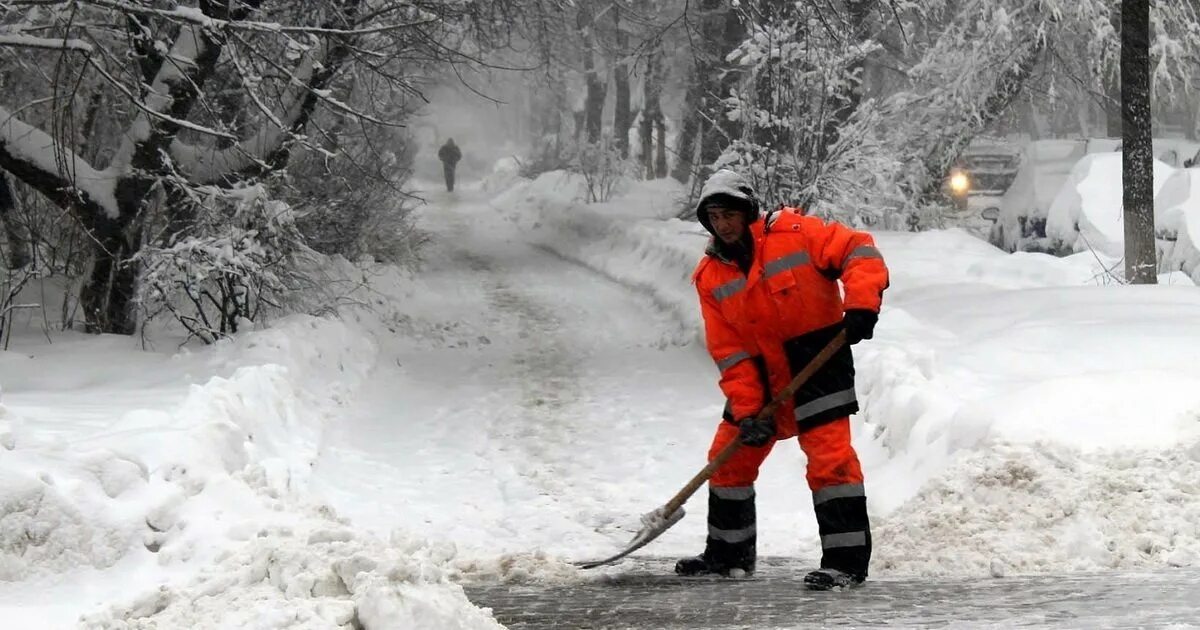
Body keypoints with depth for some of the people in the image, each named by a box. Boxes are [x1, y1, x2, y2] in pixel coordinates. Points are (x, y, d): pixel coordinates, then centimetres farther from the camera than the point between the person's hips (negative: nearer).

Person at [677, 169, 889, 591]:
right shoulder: (710, 276, 3)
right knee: (729, 457, 11)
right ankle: (729, 552, 28)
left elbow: (857, 251, -11)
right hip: (761, 377, 6)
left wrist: (861, 304, -27)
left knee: (830, 457, -15)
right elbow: (729, 352, -1)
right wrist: (746, 410, -10)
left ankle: (846, 560, -13)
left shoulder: (793, 232, -9)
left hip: (818, 360, -6)